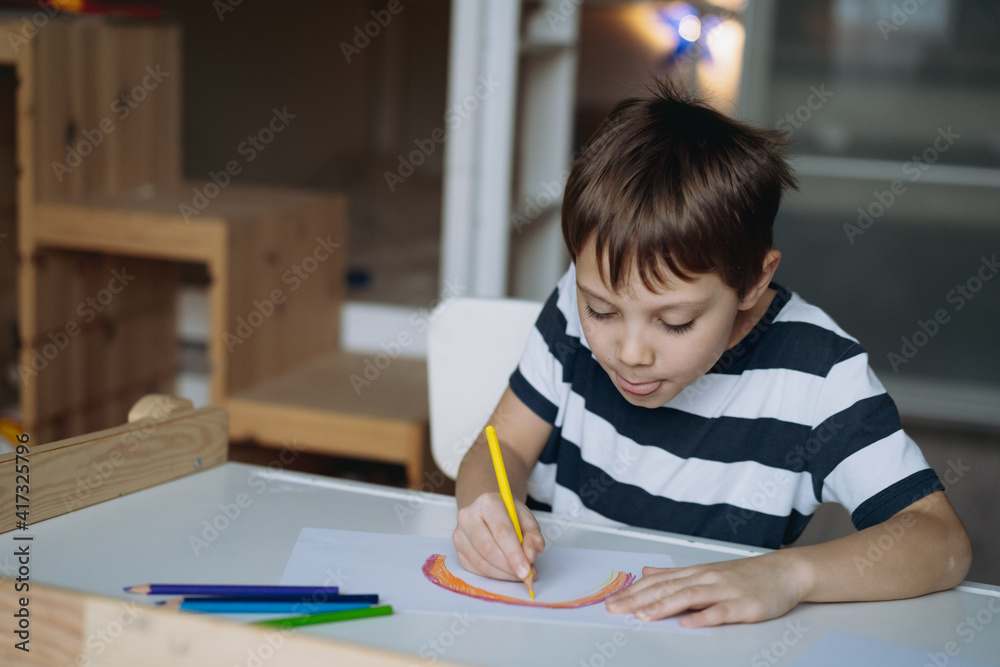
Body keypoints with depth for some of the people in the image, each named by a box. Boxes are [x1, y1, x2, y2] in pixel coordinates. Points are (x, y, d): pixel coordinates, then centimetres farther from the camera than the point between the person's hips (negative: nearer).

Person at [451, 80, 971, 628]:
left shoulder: (815, 373, -15)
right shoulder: (580, 306, -6)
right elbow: (504, 446, 0)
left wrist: (789, 573, -32)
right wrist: (486, 503, -22)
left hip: (708, 650, -2)